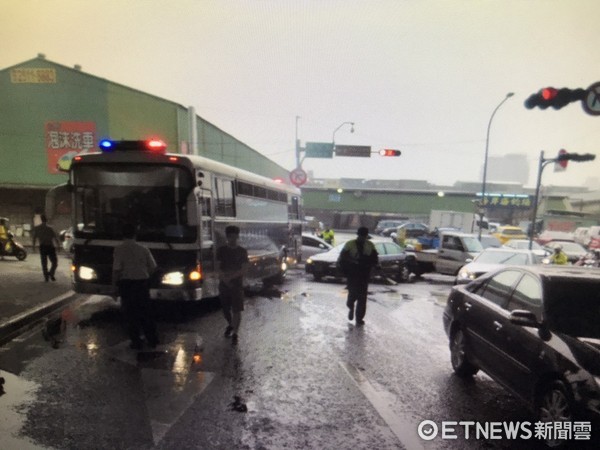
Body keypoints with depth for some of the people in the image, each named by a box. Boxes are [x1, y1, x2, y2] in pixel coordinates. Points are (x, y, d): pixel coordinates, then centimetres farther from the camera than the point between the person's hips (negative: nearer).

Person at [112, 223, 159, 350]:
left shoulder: (119, 249, -9)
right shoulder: (143, 249, 1)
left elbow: (117, 269, -14)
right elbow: (153, 267, 3)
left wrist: (115, 284, -2)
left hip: (127, 284, -3)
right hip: (143, 283, 3)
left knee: (130, 313, 8)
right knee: (146, 312, 14)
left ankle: (136, 342, 12)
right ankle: (152, 340, 20)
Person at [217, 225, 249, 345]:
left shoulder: (242, 251, -4)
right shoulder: (221, 250, 0)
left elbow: (244, 269, -9)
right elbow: (218, 267, -2)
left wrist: (231, 276, -20)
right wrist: (224, 277, -19)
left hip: (237, 284, -2)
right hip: (224, 284, 2)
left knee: (237, 310, -4)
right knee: (225, 309, 14)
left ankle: (235, 333, 8)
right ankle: (230, 325, 40)